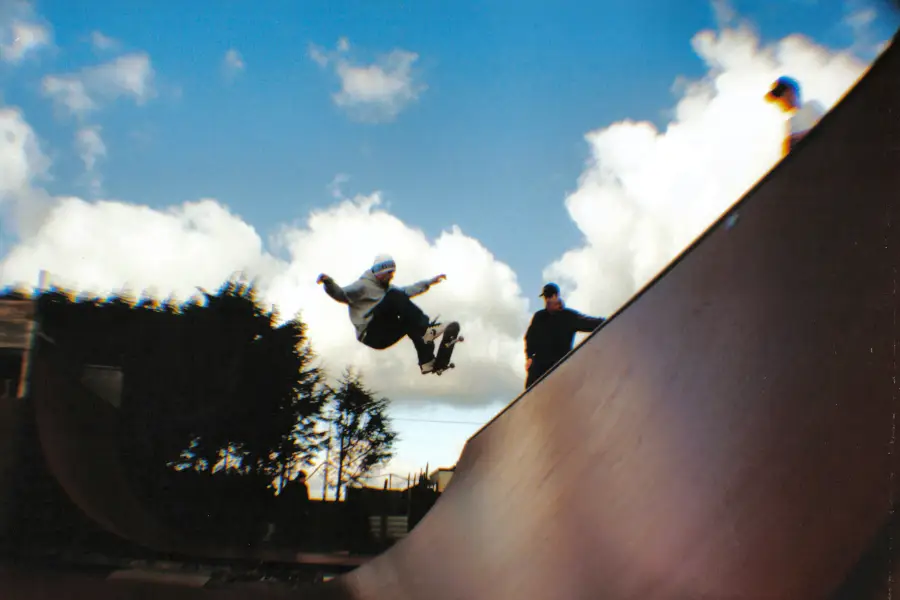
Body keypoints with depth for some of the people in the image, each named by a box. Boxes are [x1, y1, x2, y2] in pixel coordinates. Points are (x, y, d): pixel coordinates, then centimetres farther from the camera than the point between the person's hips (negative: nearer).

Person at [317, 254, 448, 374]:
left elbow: (406, 291, 31)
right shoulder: (362, 285, -2)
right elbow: (341, 295, -14)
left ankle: (426, 360, -12)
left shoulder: (385, 287, 26)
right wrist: (328, 282, -35)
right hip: (370, 333, -9)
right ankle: (426, 329, -29)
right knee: (394, 297, -21)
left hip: (384, 337, 9)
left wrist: (430, 282, 30)